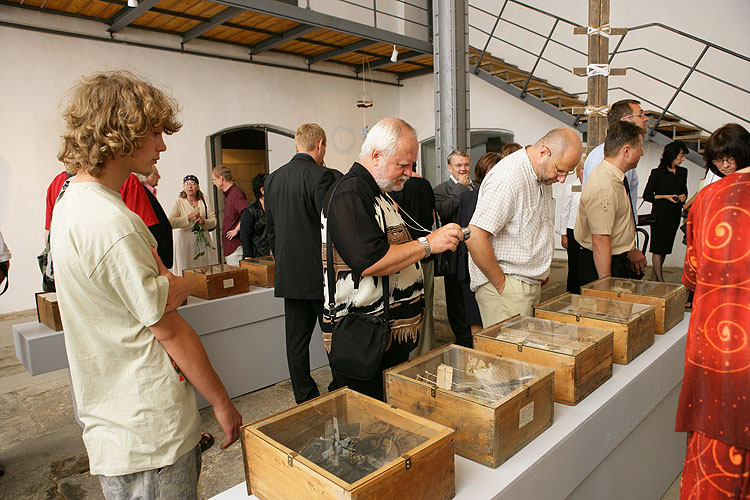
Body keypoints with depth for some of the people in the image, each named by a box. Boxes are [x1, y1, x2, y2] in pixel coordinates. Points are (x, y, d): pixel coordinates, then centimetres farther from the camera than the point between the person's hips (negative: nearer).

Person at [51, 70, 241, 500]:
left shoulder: (73, 202, 9)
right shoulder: (111, 223, -24)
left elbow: (174, 291, 6)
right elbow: (169, 329, -18)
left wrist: (171, 286, -17)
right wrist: (222, 402, -7)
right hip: (149, 437, -9)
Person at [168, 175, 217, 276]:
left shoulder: (204, 200, 8)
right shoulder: (178, 203, -1)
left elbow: (213, 220, 6)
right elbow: (170, 223, -14)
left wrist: (204, 222, -14)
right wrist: (189, 216, -20)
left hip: (203, 242, 3)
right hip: (185, 243, -3)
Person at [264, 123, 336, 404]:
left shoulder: (272, 179, 9)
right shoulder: (321, 176, -12)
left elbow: (270, 229, 14)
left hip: (288, 273, 6)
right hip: (319, 273, -6)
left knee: (296, 340, 12)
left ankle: (304, 399, 23)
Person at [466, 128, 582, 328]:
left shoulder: (543, 175, 11)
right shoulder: (507, 179, -20)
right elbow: (475, 238, -26)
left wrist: (542, 271, 15)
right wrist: (501, 284, -17)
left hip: (532, 286, 9)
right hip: (504, 289, -9)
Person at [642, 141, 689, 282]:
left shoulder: (683, 172, 10)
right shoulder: (657, 173, -6)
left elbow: (684, 190, 23)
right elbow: (647, 195, -4)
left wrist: (683, 196, 0)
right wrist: (666, 197, -13)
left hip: (675, 215, 6)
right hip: (660, 213, -6)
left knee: (665, 247, 8)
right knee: (658, 247, -4)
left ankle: (653, 277, 17)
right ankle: (660, 280, 1)